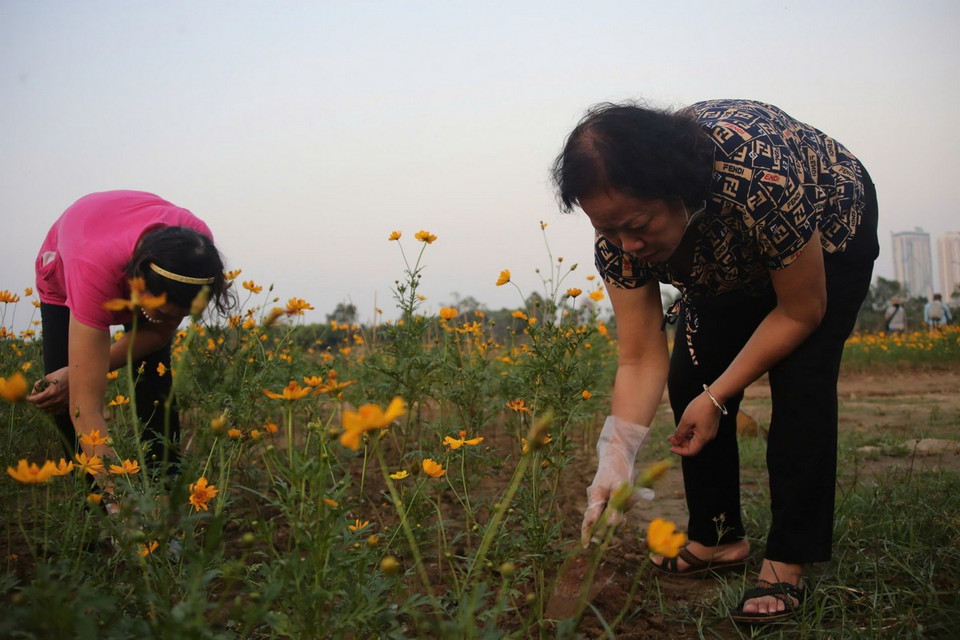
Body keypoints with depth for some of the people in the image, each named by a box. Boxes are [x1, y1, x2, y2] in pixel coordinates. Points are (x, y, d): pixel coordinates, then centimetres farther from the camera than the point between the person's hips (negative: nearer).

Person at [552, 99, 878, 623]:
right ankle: (717, 539, 10)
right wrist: (616, 457, -38)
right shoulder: (619, 232, -29)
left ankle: (788, 562, -7)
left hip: (830, 232, -4)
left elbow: (802, 310, -28)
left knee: (800, 382, -19)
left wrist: (716, 398, -28)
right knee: (689, 380, -6)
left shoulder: (760, 179, -45)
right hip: (727, 268, 5)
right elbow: (641, 360, -25)